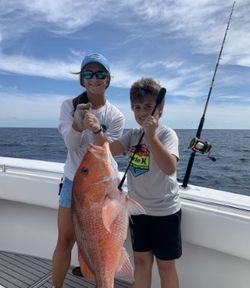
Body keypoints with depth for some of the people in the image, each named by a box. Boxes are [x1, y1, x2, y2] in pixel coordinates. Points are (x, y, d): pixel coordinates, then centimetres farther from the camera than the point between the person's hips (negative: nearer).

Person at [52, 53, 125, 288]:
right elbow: (71, 144, -15)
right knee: (65, 240, 7)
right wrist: (78, 122, -36)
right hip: (74, 180, 1)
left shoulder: (115, 116, -8)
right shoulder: (69, 106, -5)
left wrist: (96, 128, -33)